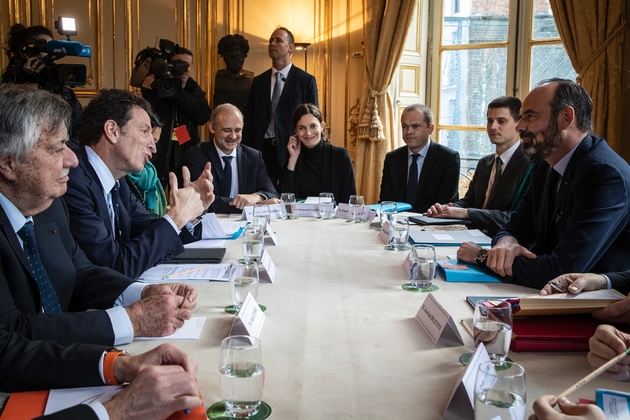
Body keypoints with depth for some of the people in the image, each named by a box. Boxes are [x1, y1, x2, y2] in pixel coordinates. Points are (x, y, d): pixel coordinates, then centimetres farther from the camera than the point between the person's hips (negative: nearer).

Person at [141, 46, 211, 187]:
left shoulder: (195, 90, 7)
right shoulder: (156, 85, -1)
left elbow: (203, 116, -12)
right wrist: (148, 91, -24)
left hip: (186, 157, 2)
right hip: (157, 156, -2)